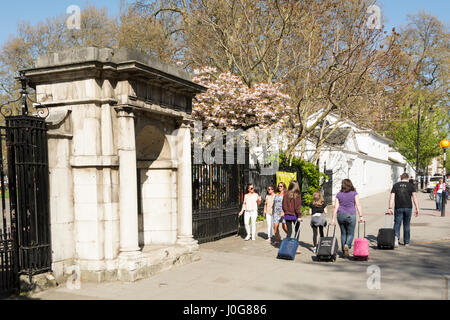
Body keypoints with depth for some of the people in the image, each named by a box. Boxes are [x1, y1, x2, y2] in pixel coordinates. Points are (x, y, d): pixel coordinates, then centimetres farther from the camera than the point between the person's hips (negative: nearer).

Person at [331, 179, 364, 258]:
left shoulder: (338, 194, 7)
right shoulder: (354, 193, 2)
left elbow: (336, 207, 2)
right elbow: (358, 205, -6)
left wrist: (333, 219, 2)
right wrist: (361, 216, -6)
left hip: (340, 215, 3)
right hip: (350, 215, -2)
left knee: (343, 233, 13)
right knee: (350, 233, 8)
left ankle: (345, 252, 16)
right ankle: (347, 245, -20)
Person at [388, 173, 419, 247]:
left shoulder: (395, 185, 7)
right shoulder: (410, 185, 6)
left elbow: (392, 197, -1)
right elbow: (415, 197, -2)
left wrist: (390, 208, -4)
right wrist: (417, 209, -2)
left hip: (398, 208, -1)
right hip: (408, 207, 1)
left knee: (397, 224, 3)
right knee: (406, 225, 12)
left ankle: (396, 236, -24)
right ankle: (406, 242, 20)